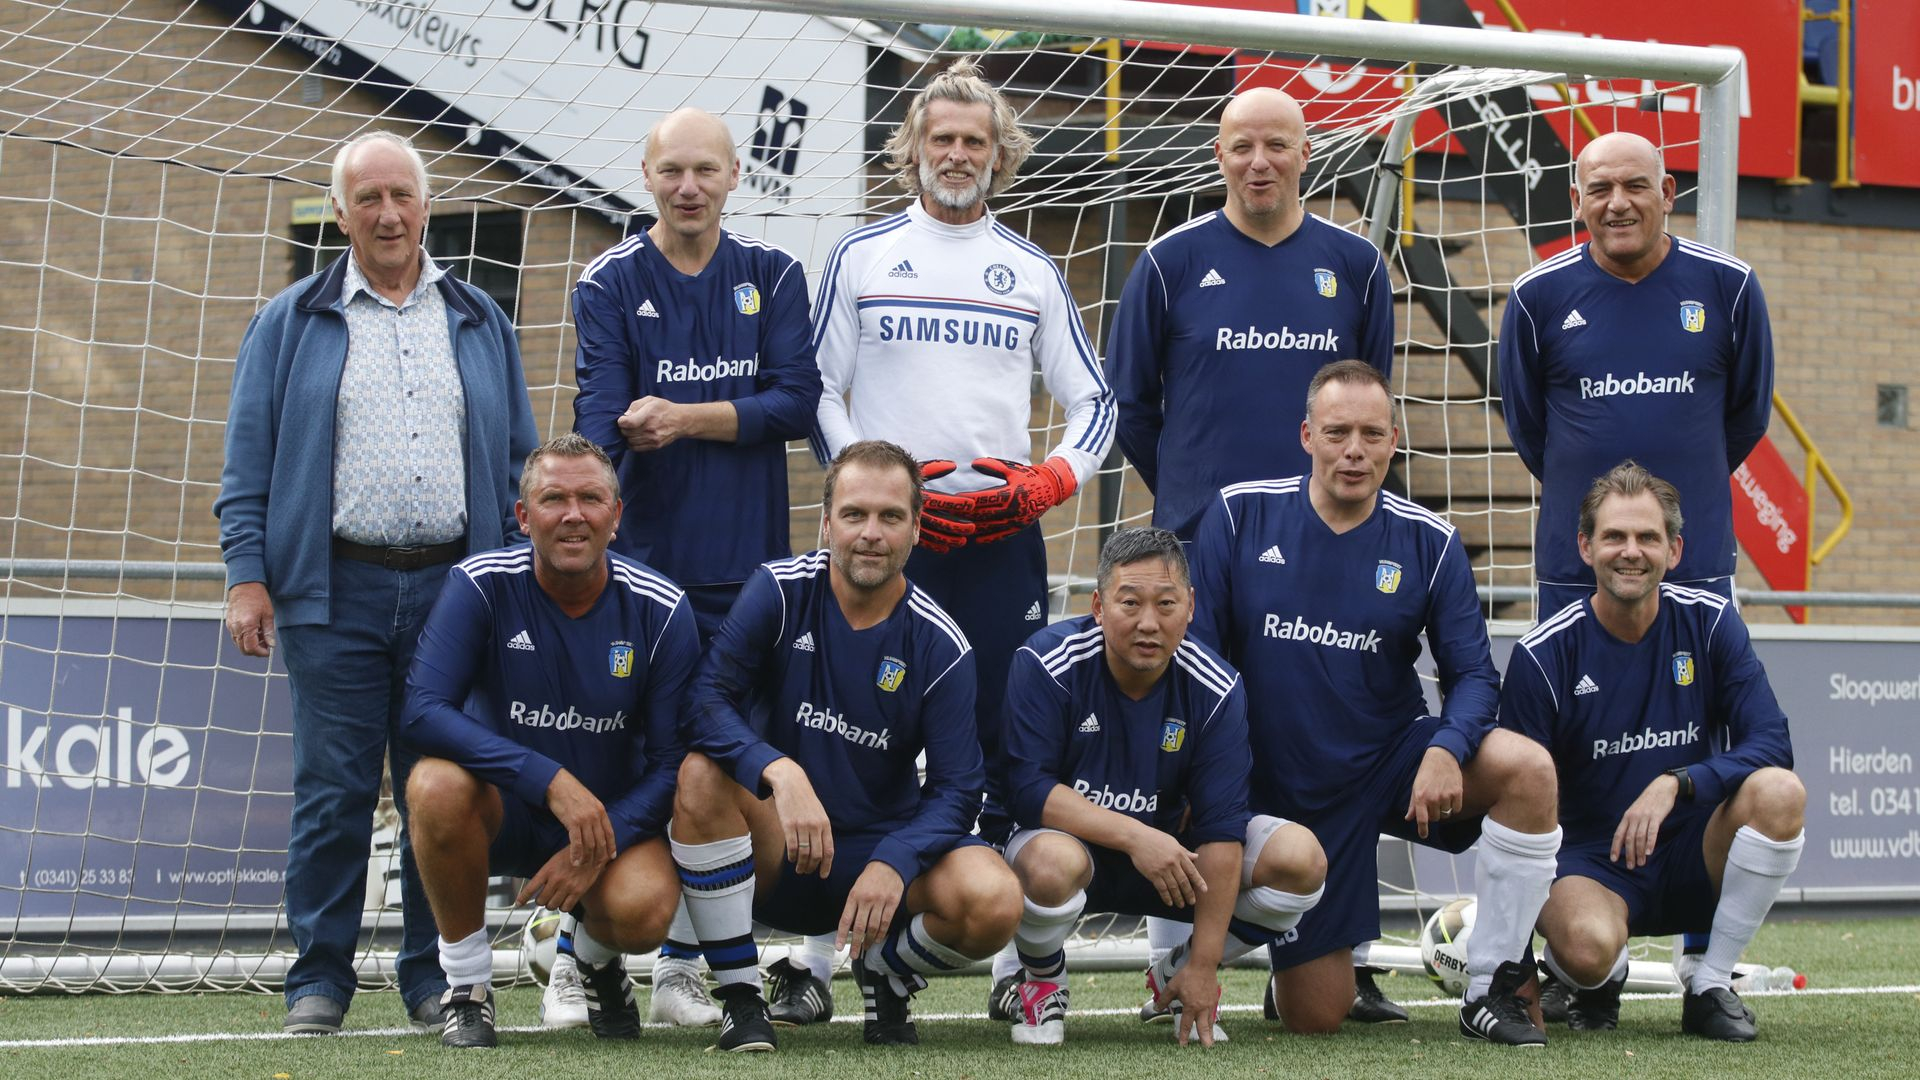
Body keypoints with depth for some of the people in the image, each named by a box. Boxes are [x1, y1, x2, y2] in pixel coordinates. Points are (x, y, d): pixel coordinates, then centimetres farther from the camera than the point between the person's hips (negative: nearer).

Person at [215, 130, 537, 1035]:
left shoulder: (478, 323, 14)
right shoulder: (291, 323, 9)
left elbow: (517, 462, 15)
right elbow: (249, 461, 6)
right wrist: (246, 576, -4)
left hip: (454, 588, 2)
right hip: (335, 593, -2)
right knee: (332, 791, -2)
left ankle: (435, 974, 13)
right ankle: (320, 977, 6)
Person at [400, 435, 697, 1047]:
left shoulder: (659, 609, -9)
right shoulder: (483, 586, -13)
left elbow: (673, 760, -8)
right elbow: (422, 712, -24)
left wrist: (595, 850, -22)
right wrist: (551, 779, -33)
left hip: (613, 817, 0)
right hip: (501, 815, 0)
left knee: (645, 909, -32)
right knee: (437, 782, -34)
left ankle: (597, 956, 10)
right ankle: (467, 984, -11)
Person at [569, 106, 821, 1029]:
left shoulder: (773, 276, 7)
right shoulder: (611, 283, 0)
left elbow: (795, 404, -3)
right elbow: (601, 414, -12)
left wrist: (686, 417, -13)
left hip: (746, 564, 2)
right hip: (641, 560, -2)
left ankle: (680, 969, 15)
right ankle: (571, 963, 4)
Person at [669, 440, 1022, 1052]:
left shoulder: (939, 645, -7)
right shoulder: (779, 592, -8)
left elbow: (956, 789, -9)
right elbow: (705, 702, -18)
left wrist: (894, 864, -28)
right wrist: (781, 772, -37)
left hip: (882, 847, 1)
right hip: (776, 857, -1)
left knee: (994, 902, -28)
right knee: (702, 773, -32)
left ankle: (885, 977, 9)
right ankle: (740, 999, -18)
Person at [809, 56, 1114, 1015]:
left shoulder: (1031, 270, 14)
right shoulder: (861, 255, 8)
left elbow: (1094, 403, 15)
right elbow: (814, 392, 6)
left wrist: (1045, 481, -3)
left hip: (1003, 536, 1)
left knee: (1009, 729, -4)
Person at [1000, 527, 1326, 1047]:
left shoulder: (1215, 688, -14)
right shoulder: (1047, 663, -19)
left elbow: (1220, 827, -15)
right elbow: (1029, 789, -22)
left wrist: (1203, 965, -18)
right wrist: (1133, 836, -33)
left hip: (1170, 848, 3)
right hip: (1073, 839, -3)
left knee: (1300, 858, -18)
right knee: (1053, 864, -40)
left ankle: (1175, 976, 7)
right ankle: (1043, 983, -3)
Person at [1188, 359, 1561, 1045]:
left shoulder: (1429, 542, -4)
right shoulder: (1241, 514, -6)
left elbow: (1473, 673, -4)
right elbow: (1197, 652, -4)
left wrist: (1446, 749, -25)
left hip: (1392, 761, 1)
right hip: (1282, 791, -1)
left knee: (1528, 769, -29)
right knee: (1313, 1018, -2)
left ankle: (1490, 991, -14)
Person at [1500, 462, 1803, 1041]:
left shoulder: (1709, 622, -3)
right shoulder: (1544, 654, -9)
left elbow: (1772, 743, -11)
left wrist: (1675, 784, -26)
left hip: (1693, 858, 3)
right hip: (1591, 860, -3)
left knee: (1779, 792, -28)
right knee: (1588, 946, -37)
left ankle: (1711, 983, -9)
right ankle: (1602, 979, 5)